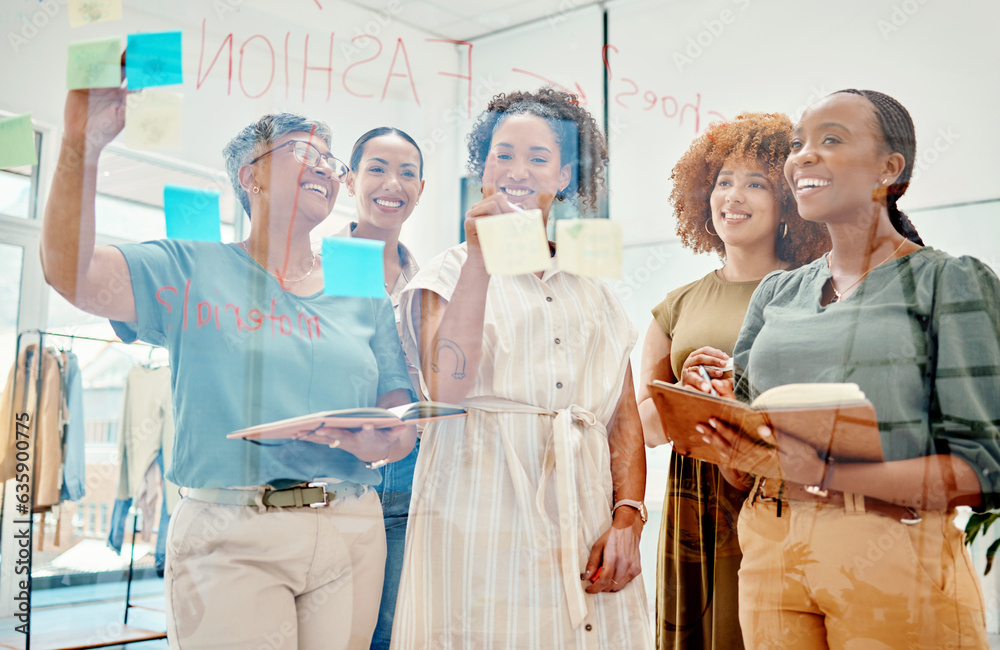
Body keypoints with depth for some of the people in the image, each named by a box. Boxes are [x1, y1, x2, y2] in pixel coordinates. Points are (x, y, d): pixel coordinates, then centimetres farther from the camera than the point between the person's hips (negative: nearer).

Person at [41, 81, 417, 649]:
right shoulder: (194, 271, 5)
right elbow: (71, 271, -11)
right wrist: (81, 147, -24)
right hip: (229, 538, -3)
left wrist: (382, 444, -13)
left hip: (351, 534, 3)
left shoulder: (363, 294, 12)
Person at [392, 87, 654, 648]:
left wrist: (627, 518, -3)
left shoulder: (594, 289, 17)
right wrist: (481, 258, -12)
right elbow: (447, 386, -12)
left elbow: (624, 419, 12)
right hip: (480, 520, -3)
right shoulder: (451, 272, 7)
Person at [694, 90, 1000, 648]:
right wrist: (723, 424, -9)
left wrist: (825, 474, -21)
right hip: (770, 552, 5)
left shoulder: (950, 283, -3)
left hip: (892, 559, -4)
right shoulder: (776, 294, 12)